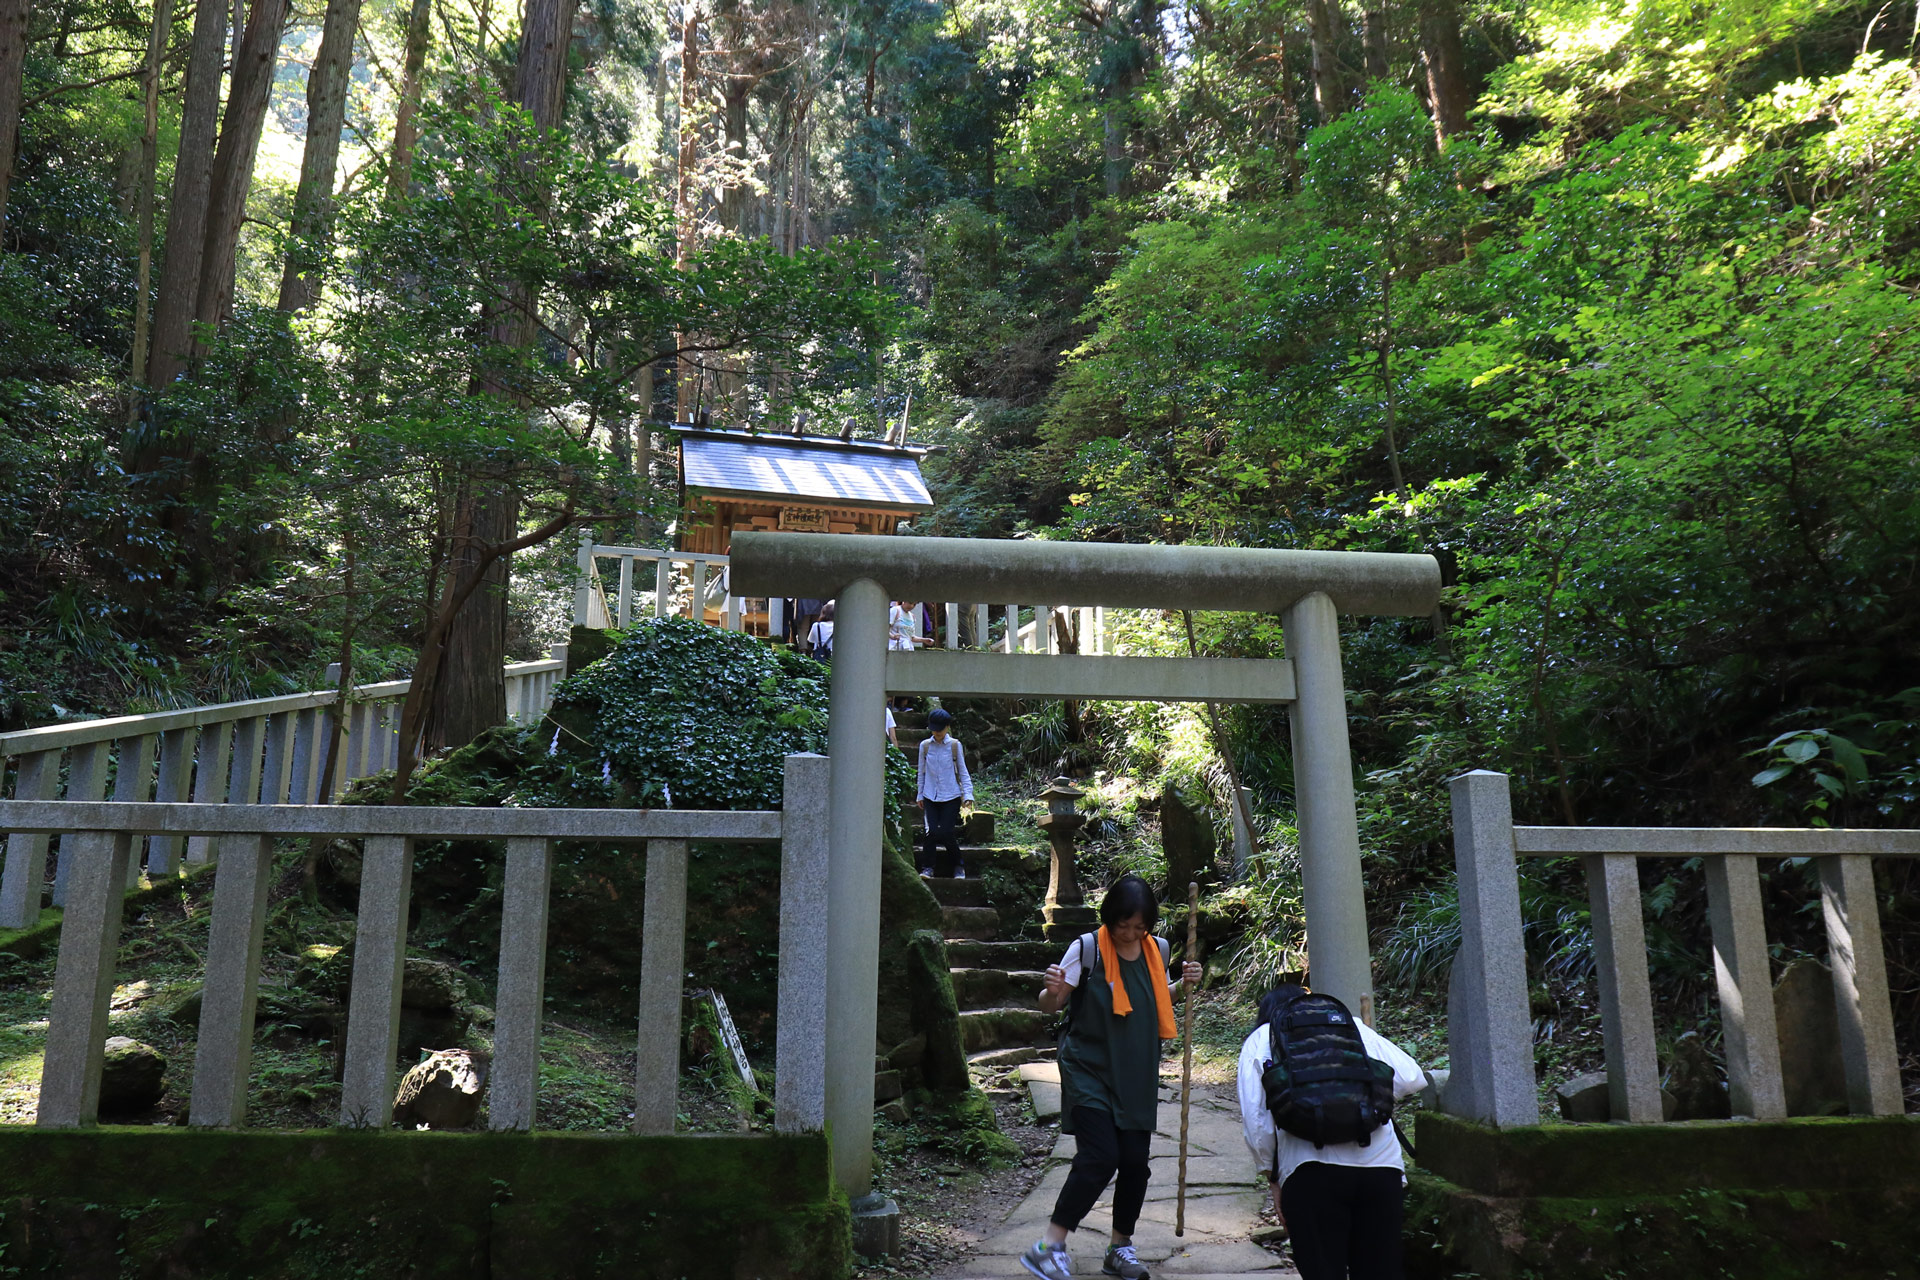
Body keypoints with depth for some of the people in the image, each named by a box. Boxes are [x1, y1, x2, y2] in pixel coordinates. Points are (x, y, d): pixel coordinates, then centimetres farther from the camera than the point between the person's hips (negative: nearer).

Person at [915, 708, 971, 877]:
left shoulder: (955, 745, -1)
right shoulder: (925, 745, 4)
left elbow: (963, 771, 4)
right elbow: (922, 772, 13)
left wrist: (967, 794, -5)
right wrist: (919, 795, 13)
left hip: (951, 796, -2)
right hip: (930, 796, 2)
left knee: (947, 833, -6)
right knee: (931, 831, -8)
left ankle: (958, 867, 14)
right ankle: (928, 867, 6)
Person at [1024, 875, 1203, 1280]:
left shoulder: (1158, 950, 4)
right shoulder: (1087, 948, -12)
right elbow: (1050, 1006, -7)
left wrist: (1184, 985, 4)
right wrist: (1052, 992, -30)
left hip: (1137, 1077, 5)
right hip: (1089, 1072, -5)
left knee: (1135, 1162, 7)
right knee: (1099, 1158, -14)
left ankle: (1120, 1246, 27)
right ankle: (1048, 1246, -2)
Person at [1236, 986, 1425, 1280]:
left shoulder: (1260, 1040, 17)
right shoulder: (1352, 1025, 22)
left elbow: (1255, 1121, 8)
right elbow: (1411, 1078, 16)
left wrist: (1274, 1179, 17)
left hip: (1311, 1172, -2)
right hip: (1382, 1166, 2)